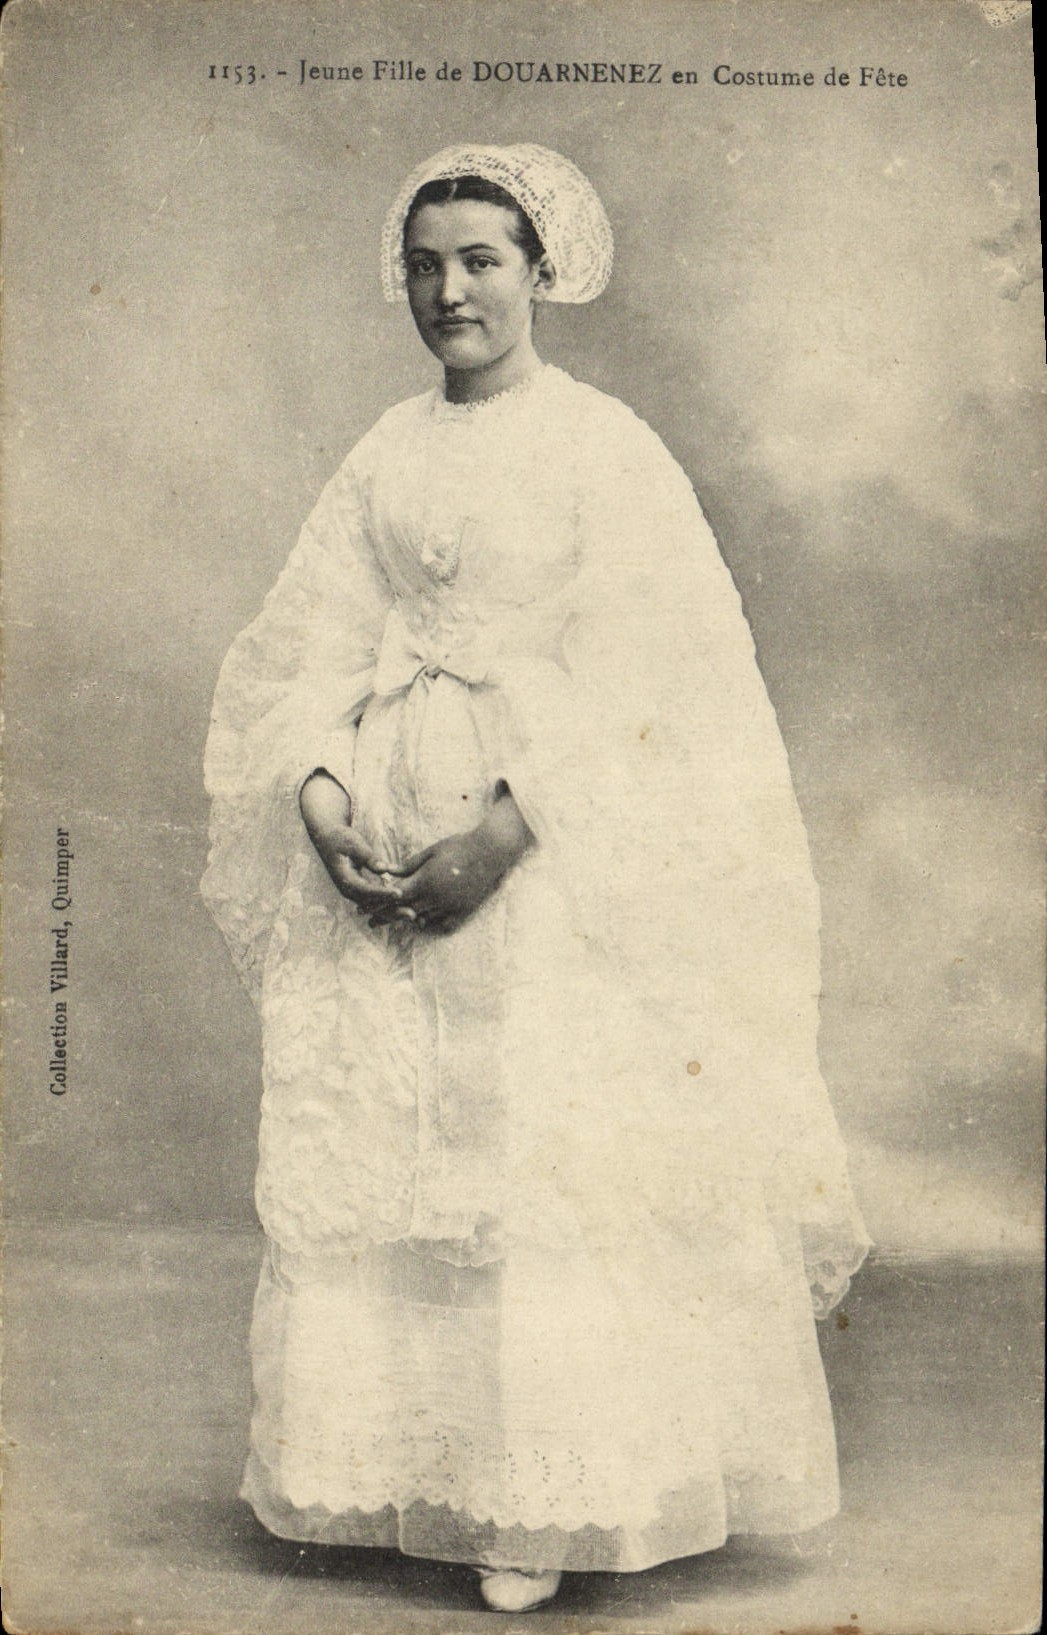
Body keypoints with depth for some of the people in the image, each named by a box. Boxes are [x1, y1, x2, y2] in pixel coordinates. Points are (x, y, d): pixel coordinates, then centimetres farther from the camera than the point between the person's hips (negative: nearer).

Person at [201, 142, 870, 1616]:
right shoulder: (387, 454, 13)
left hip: (554, 848, -5)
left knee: (550, 1150, -3)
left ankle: (544, 1500, 12)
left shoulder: (606, 448, -2)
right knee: (368, 1143, 5)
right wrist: (323, 803, -8)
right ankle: (410, 1467, 22)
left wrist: (502, 834, -19)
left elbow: (634, 683, -10)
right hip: (376, 844, 5)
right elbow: (313, 646, 9)